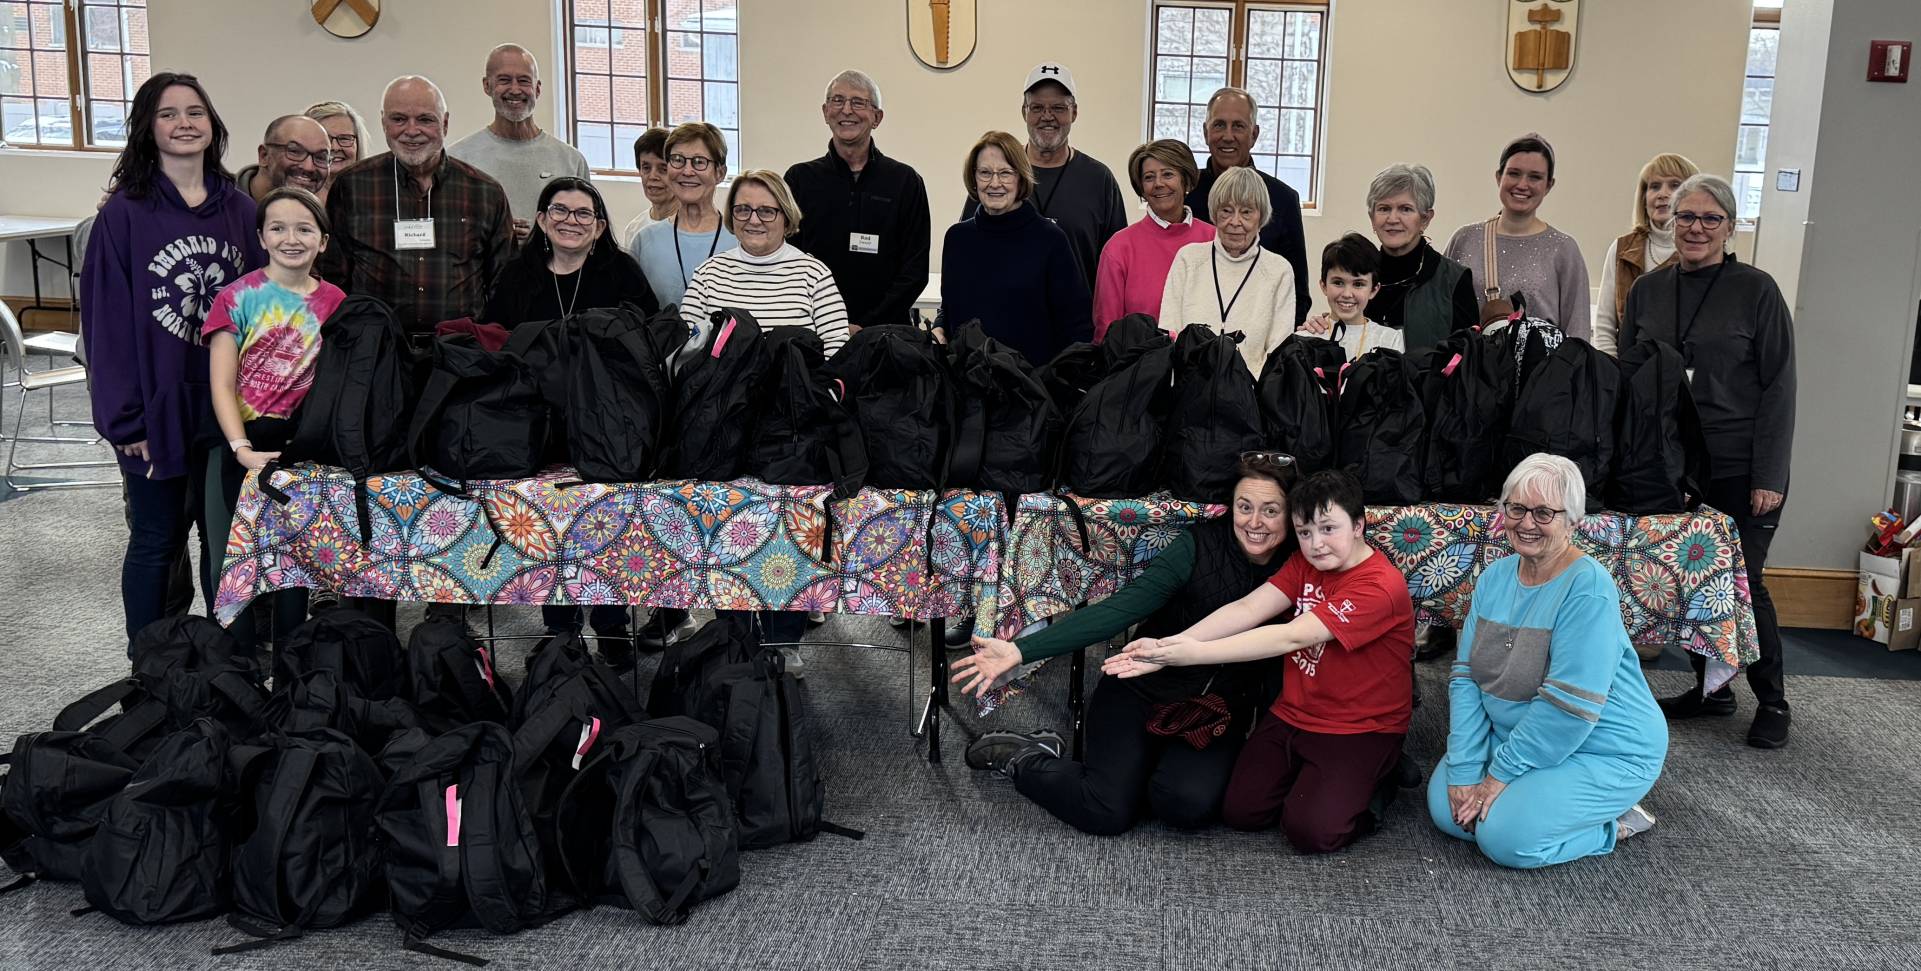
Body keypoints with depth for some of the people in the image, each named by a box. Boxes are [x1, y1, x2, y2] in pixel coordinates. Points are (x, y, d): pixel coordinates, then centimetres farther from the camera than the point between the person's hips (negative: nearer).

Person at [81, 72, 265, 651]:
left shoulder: (240, 209, 5)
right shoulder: (126, 214, -6)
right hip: (158, 408, -3)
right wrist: (124, 418, -12)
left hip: (230, 407, 3)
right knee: (156, 542, 7)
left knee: (226, 537, 12)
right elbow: (107, 321, -7)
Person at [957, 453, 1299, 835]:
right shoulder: (1198, 545, -15)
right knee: (1109, 811, -19)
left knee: (1190, 804, -27)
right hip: (1141, 692, -2)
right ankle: (1020, 756, 8)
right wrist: (1021, 650, -31)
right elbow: (1120, 609, -22)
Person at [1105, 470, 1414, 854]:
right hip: (1292, 714, 6)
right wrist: (1167, 648, -26)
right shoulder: (1305, 564, 2)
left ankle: (1373, 780, 9)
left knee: (1310, 830, -18)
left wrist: (1197, 653, -30)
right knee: (1239, 810, -4)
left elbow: (1291, 637, -29)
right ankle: (1307, 774, 21)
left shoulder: (1381, 587, -23)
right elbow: (1247, 609, -11)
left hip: (1360, 729, -6)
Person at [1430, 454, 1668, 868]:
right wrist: (1463, 770, -11)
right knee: (1446, 807, -5)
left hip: (1605, 752, -7)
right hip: (1518, 737, 7)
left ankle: (1613, 823, 3)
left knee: (1507, 836, -22)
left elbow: (1569, 706, -28)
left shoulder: (1588, 588, -24)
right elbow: (1466, 677, -3)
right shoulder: (1495, 577, 0)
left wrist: (1500, 774, -21)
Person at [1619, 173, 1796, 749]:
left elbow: (1778, 387, -6)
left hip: (1739, 470, -4)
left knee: (1742, 583, -1)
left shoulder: (1757, 291, -5)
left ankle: (1772, 701, 16)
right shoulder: (1647, 291, 7)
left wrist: (1769, 475, -10)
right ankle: (1710, 687, 25)